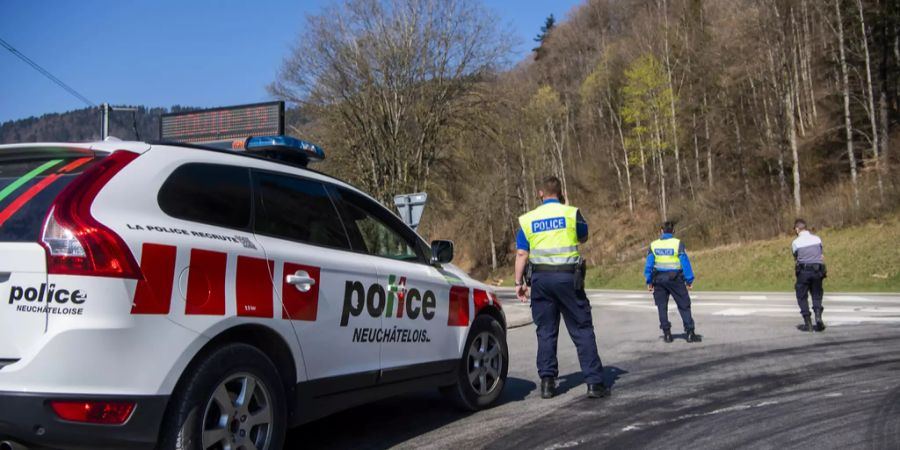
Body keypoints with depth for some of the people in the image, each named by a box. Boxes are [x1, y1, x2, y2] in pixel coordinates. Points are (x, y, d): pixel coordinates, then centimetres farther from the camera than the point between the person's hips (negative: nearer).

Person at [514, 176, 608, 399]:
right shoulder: (571, 213, 0)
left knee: (545, 331, 9)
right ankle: (594, 382, 1)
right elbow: (583, 237, 17)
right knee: (582, 330, 3)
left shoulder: (528, 219, 5)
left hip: (541, 278, 2)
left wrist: (519, 282, 7)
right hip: (568, 276, -2)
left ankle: (547, 382, 9)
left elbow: (521, 254, 2)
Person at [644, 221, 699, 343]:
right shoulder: (678, 244, -7)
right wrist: (689, 280, -4)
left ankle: (667, 334, 9)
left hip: (659, 279, 2)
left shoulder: (653, 245, 1)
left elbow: (649, 264, 0)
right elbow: (685, 262, -9)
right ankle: (690, 333, 3)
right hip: (675, 279, -2)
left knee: (662, 306, 10)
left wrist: (649, 281, 6)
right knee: (684, 306, 6)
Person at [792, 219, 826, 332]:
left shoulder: (795, 243, -4)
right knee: (817, 296, 13)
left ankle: (808, 324, 4)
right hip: (817, 271, 3)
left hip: (803, 271, -3)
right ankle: (818, 316, -10)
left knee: (802, 297, 7)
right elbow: (822, 257, 10)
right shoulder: (817, 239, 5)